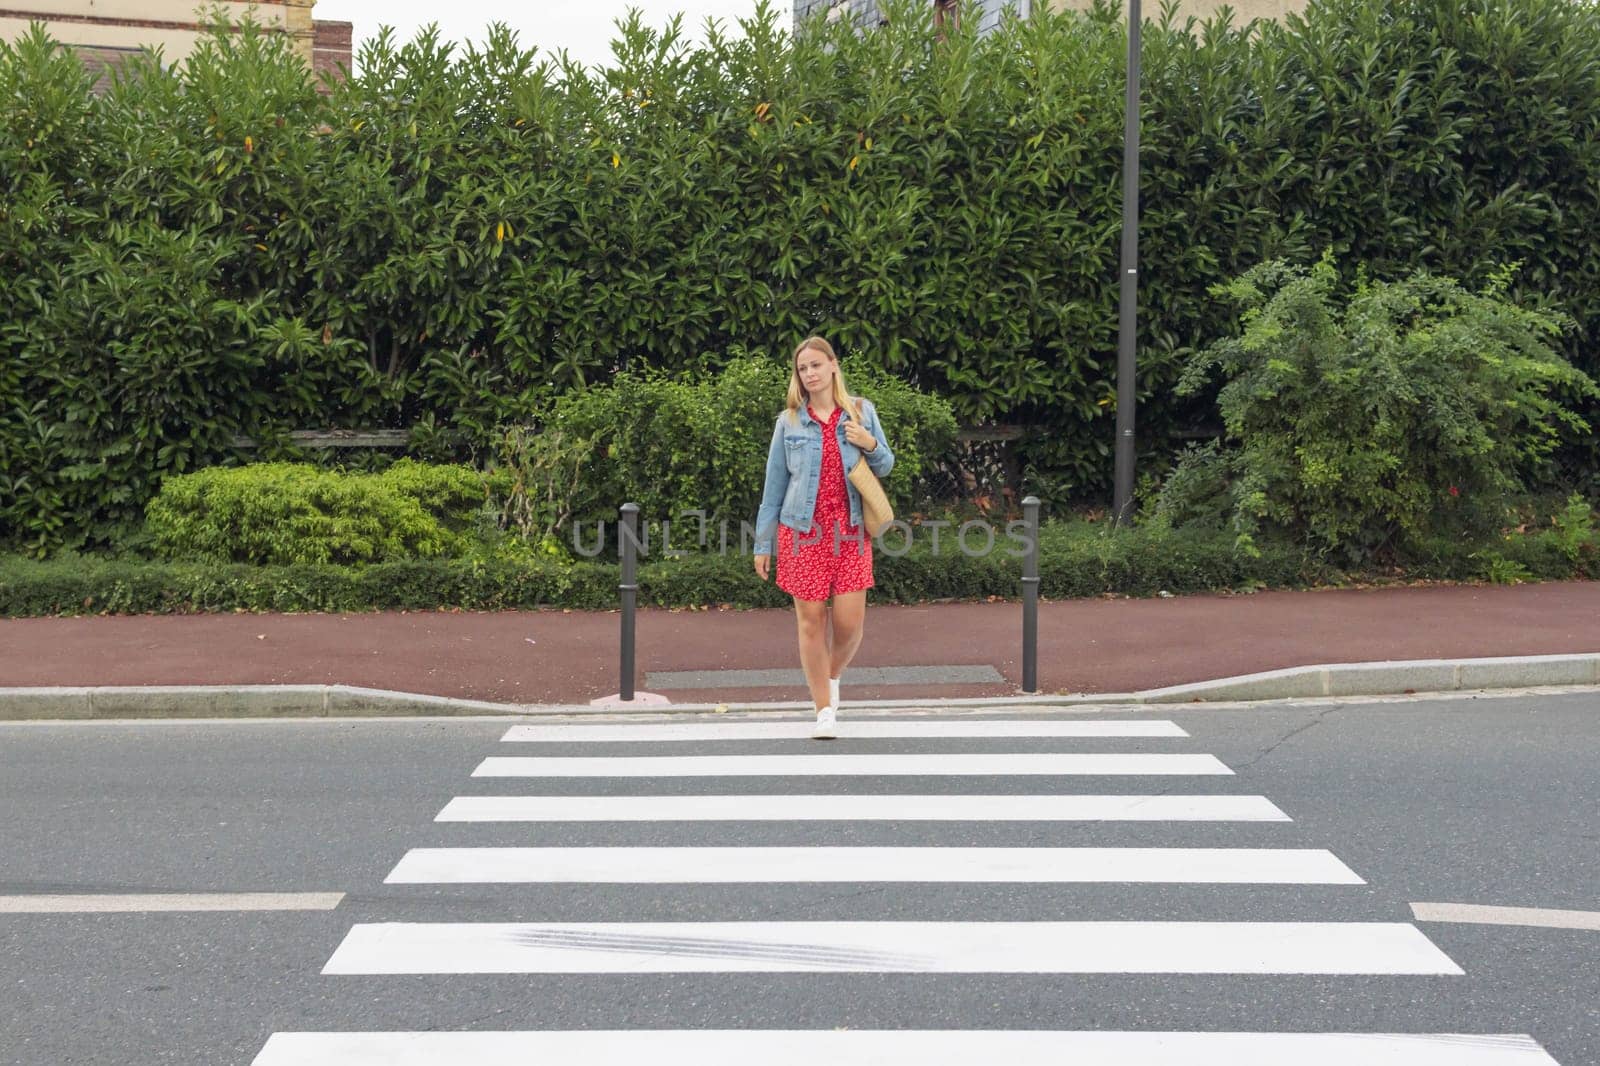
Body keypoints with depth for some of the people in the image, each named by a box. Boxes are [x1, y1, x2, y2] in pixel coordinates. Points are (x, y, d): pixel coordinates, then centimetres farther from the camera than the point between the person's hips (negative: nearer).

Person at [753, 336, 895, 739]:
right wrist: (762, 543, 6)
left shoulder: (861, 412, 6)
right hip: (803, 532, -1)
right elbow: (773, 486, 7)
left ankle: (832, 676, 29)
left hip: (851, 530, 1)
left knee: (850, 621, -3)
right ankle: (824, 710, 10)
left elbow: (885, 467, 13)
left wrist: (871, 445, -10)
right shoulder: (789, 422, 3)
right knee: (811, 621, 0)